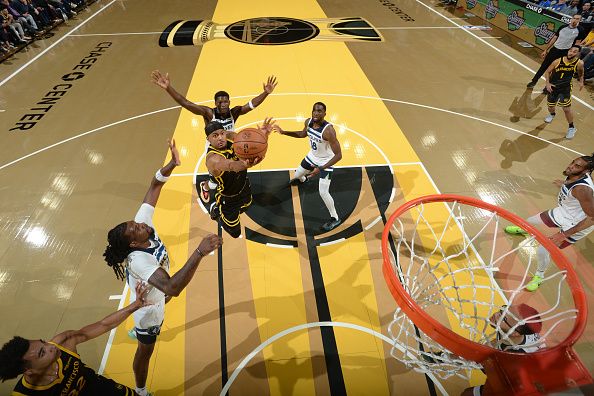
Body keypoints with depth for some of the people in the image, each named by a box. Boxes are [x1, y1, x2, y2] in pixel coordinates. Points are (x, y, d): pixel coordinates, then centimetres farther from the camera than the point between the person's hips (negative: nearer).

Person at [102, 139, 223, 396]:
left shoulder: (143, 222, -25)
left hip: (154, 295, 9)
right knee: (145, 351, 18)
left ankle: (138, 331, 78)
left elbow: (154, 186, -23)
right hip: (149, 308, -9)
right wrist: (199, 252, -65)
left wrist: (172, 164, -41)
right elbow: (173, 288, -59)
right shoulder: (139, 260, -45)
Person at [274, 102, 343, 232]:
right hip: (312, 156, 7)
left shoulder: (328, 130, -36)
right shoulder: (308, 122, -14)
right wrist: (284, 132, 0)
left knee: (323, 192, -13)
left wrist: (320, 169, -42)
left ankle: (335, 219, 10)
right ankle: (303, 180, 67)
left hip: (325, 162, -7)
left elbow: (338, 155, -35)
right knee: (297, 175, 26)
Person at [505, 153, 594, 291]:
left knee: (542, 250, -9)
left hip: (575, 226, -8)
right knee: (531, 220, 25)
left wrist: (564, 235, -34)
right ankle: (523, 230, 66)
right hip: (562, 212, 8)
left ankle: (539, 276, 23)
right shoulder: (572, 175, -16)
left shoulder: (582, 189, -39)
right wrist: (563, 184, 27)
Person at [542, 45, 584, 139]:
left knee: (566, 109, -7)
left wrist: (581, 81, 3)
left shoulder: (579, 63, -12)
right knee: (551, 106, 15)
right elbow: (547, 72, -4)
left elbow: (581, 72, 10)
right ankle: (552, 114, 54)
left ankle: (571, 128, 12)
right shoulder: (558, 61, -15)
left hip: (565, 88, -1)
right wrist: (547, 83, -15)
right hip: (552, 87, 1)